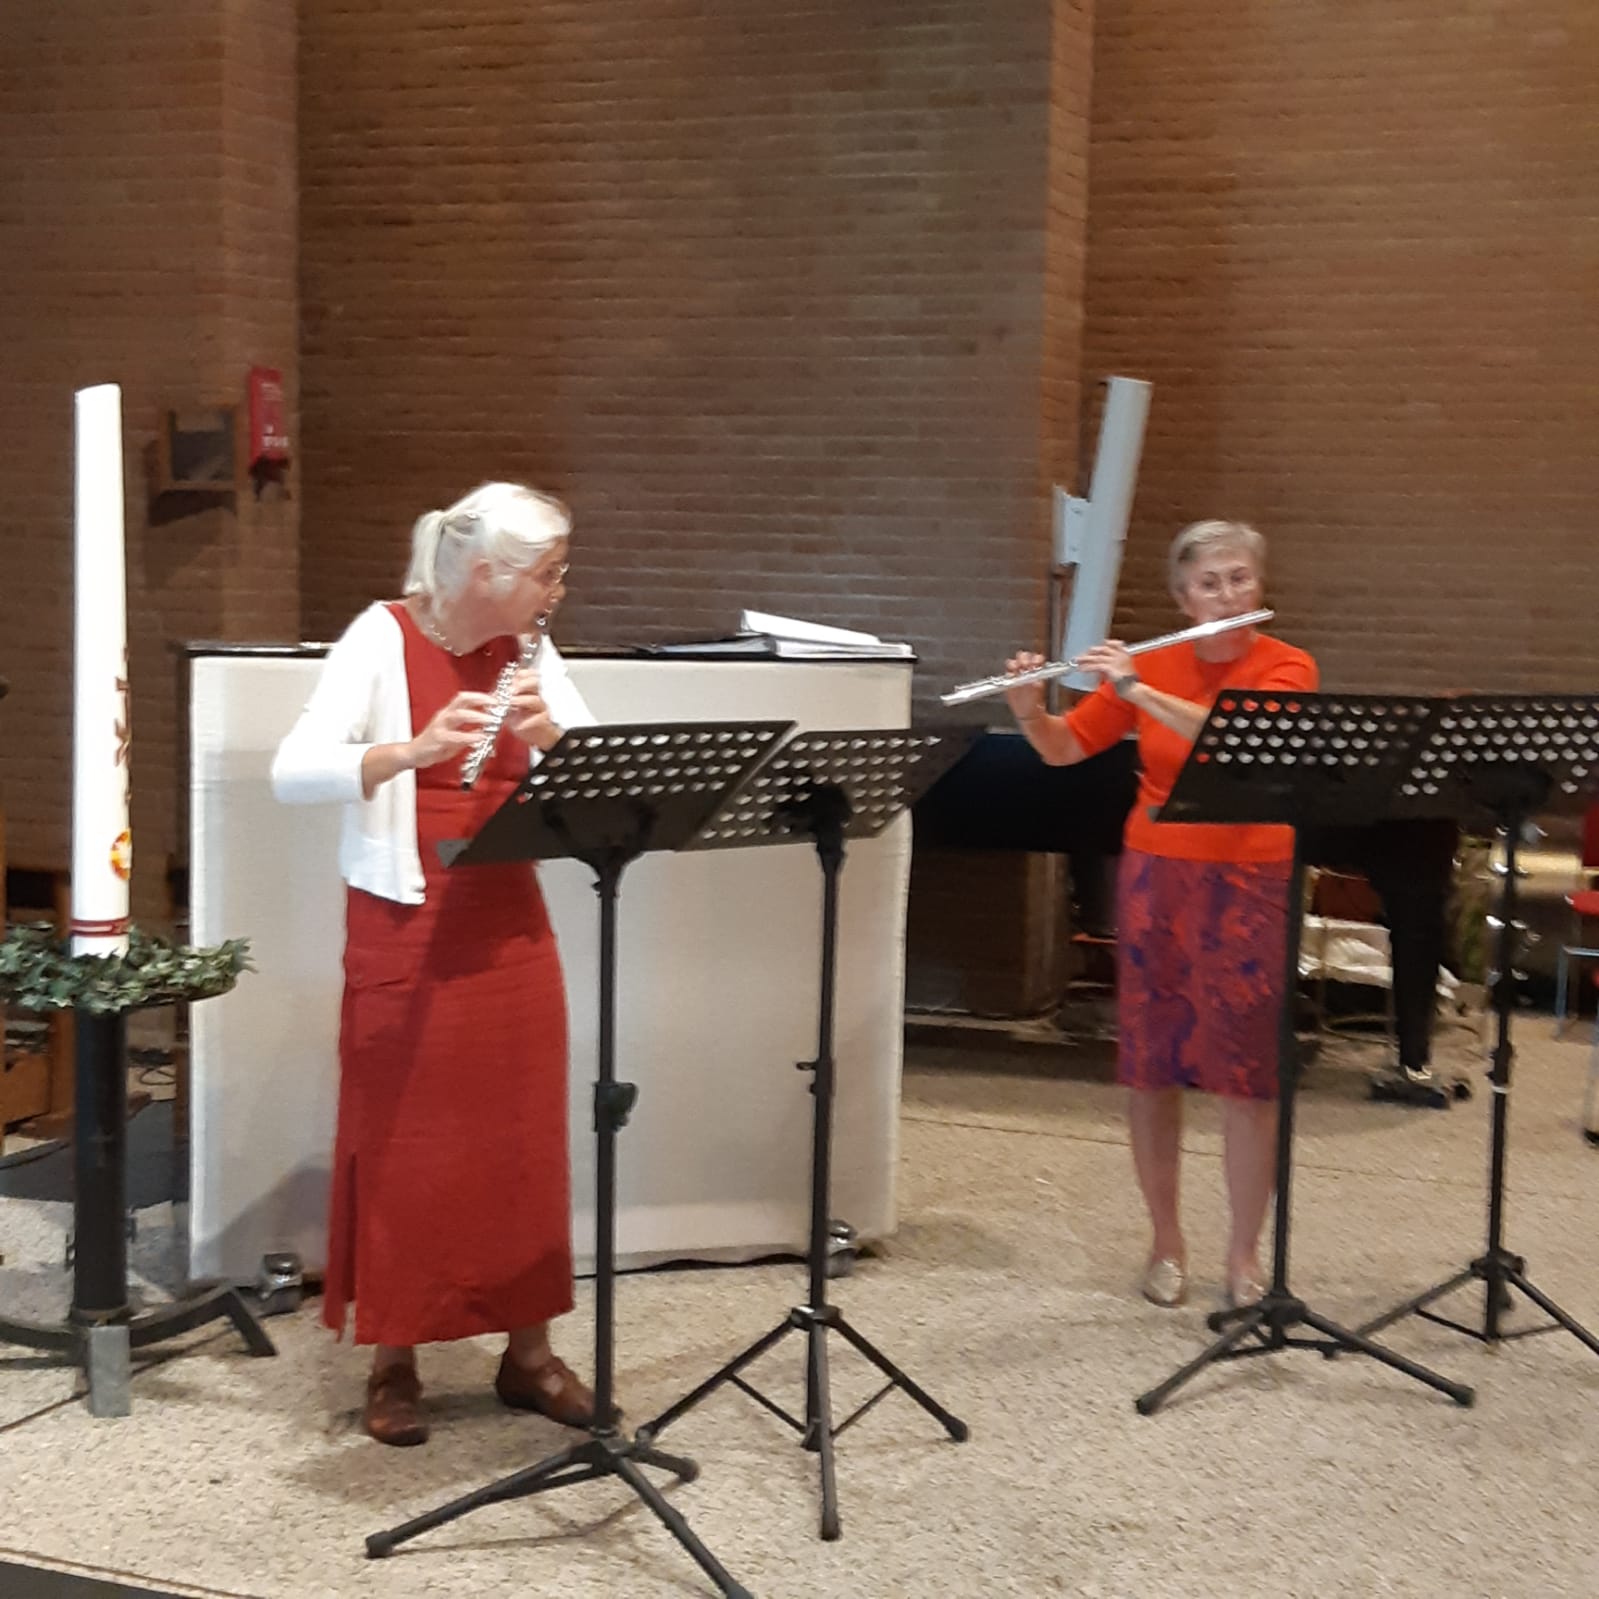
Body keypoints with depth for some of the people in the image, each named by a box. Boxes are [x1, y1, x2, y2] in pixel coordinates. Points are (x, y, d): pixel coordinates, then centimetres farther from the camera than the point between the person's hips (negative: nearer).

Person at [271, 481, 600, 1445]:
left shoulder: (530, 651, 4)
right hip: (403, 930, -4)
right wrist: (413, 750, -37)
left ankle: (530, 1354, 21)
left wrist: (550, 737, -21)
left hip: (511, 925, 5)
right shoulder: (382, 638, -11)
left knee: (526, 1141, 8)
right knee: (401, 1148, 3)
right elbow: (293, 772, -22)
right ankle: (393, 1365, 17)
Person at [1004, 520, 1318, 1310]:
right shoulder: (1150, 664, 5)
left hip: (1248, 882, -2)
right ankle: (1166, 1242, 19)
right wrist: (1029, 709, -13)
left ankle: (1245, 1255, 11)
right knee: (1151, 1065, 5)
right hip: (1155, 876, 2)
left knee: (1246, 1073, -1)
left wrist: (1139, 692, -26)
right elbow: (1065, 750, 6)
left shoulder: (1287, 668, -3)